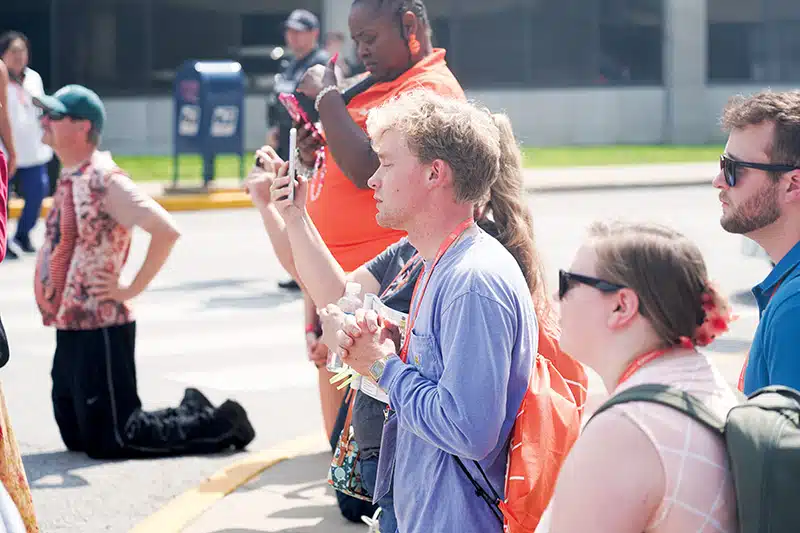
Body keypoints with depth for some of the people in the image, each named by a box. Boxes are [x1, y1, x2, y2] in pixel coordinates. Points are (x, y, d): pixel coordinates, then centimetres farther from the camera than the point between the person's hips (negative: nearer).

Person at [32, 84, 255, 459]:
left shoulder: (103, 181, -18)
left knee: (108, 441, -6)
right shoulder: (69, 178, 11)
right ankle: (192, 413, 23)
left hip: (100, 332, -9)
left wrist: (132, 289, -20)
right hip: (70, 331, 9)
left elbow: (166, 230, -26)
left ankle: (219, 424, 7)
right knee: (75, 436, 15)